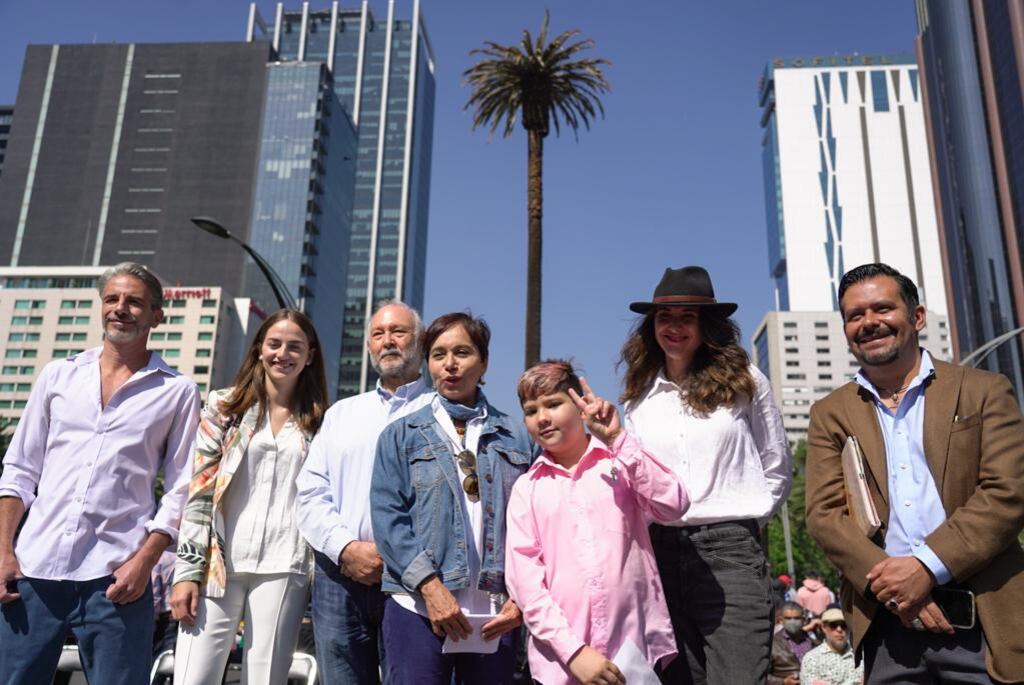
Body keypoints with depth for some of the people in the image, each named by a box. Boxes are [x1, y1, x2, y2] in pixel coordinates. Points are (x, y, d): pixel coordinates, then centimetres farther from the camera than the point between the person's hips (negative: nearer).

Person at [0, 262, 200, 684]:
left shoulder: (177, 392, 1)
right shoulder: (58, 375, 11)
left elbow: (180, 490, -1)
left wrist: (144, 562, -10)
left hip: (115, 575, -2)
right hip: (34, 567, 3)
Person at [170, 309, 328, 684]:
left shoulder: (320, 422, 9)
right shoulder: (225, 406, 7)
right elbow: (197, 491, 2)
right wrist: (187, 570, -4)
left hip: (283, 570, 0)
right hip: (219, 564, 0)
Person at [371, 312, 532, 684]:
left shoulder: (515, 436, 9)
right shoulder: (401, 435, 7)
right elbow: (388, 517, -3)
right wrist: (430, 586, -13)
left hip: (497, 615, 1)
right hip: (418, 608, -1)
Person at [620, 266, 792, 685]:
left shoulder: (745, 382, 5)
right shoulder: (640, 398, 11)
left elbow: (777, 470, 12)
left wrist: (744, 518, 5)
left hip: (731, 548, -2)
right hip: (662, 551, 3)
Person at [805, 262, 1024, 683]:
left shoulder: (983, 391, 5)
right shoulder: (830, 414, 8)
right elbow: (823, 514, 0)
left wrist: (928, 566, -15)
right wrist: (890, 584, -14)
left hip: (984, 616, -1)